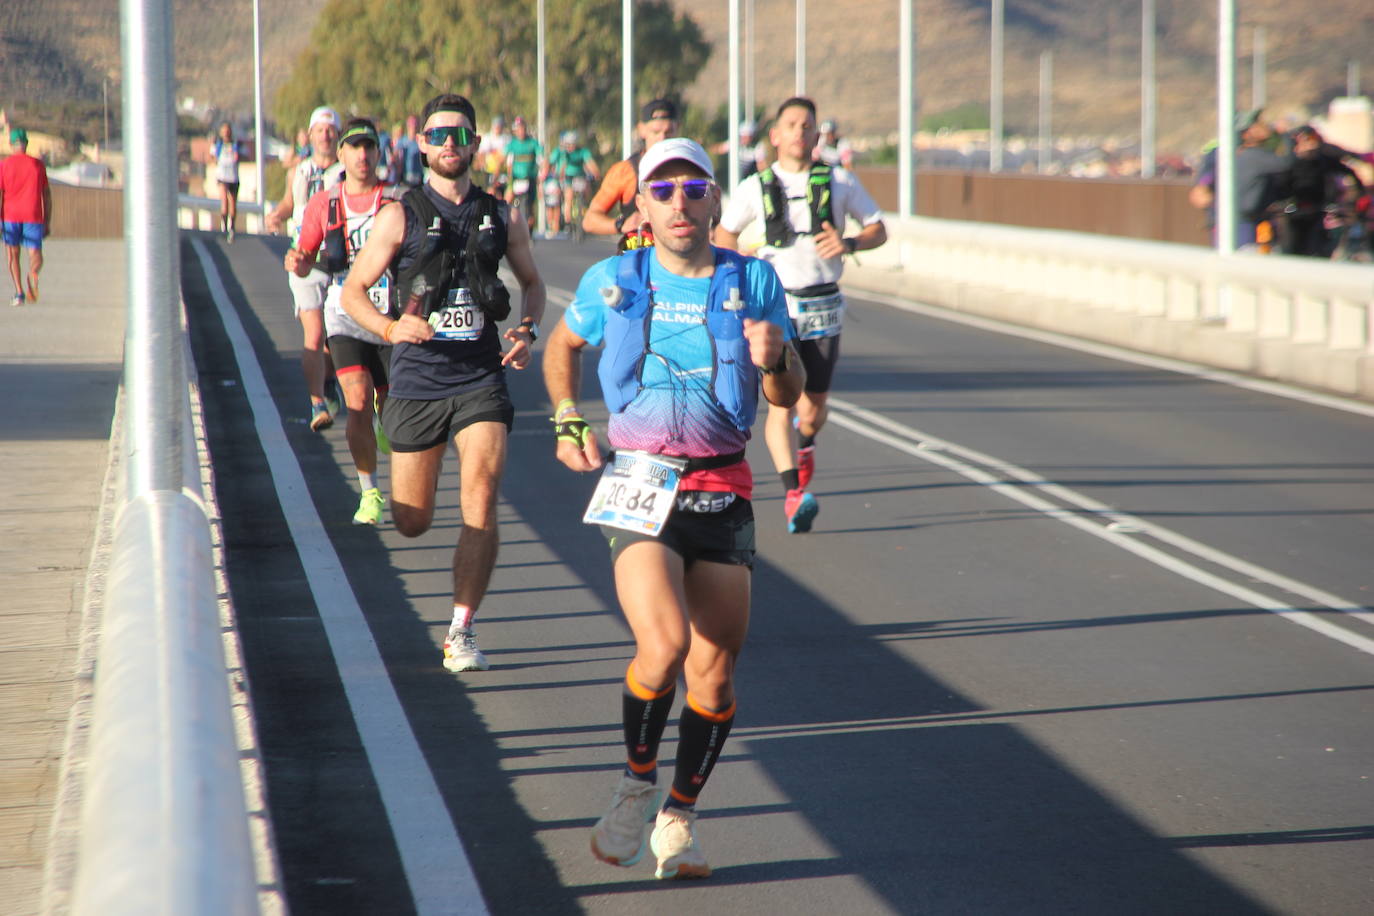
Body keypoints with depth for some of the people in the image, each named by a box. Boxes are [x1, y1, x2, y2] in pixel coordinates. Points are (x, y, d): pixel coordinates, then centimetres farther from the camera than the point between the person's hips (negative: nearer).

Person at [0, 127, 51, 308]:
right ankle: (33, 274, -35)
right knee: (36, 256, -1)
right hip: (34, 216, 0)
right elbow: (47, 194, 10)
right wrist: (48, 222, 15)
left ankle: (19, 292, 5)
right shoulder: (38, 164, 10)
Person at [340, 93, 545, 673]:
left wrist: (527, 331, 2)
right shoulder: (400, 217, -1)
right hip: (417, 379, -1)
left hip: (481, 380, 1)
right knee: (412, 523, 7)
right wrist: (390, 327, -18)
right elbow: (353, 290, 1)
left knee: (481, 503, -17)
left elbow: (531, 282, 21)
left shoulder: (502, 217, 6)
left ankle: (461, 634, -9)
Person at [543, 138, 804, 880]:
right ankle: (637, 785, 2)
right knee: (664, 644, -23)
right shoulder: (613, 282, 5)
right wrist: (567, 421, 11)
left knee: (714, 674, 0)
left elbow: (788, 396, 9)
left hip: (724, 491, 2)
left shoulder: (753, 282, 6)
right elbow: (562, 346, 24)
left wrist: (775, 359, -13)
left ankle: (678, 821, 19)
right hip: (641, 487, -2)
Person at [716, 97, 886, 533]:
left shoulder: (839, 181, 3)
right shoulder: (756, 188, 3)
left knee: (814, 407, 8)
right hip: (774, 306, -1)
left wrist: (849, 243, -11)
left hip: (823, 308, 1)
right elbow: (724, 233, 18)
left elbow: (878, 229, 10)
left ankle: (806, 446, 44)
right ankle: (794, 495, -23)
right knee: (781, 402, -17)